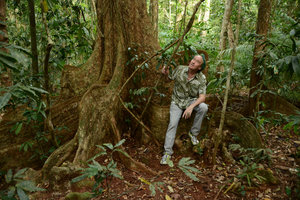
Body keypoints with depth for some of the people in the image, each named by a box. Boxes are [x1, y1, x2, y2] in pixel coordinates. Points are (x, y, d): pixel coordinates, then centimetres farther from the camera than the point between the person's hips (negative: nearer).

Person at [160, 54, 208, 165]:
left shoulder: (202, 78, -15)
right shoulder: (180, 69, -11)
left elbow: (202, 97, -20)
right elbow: (169, 76, 8)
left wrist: (191, 107, -35)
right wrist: (165, 71, -17)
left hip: (191, 100, 0)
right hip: (177, 101, 0)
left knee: (203, 107, -30)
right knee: (172, 124, -17)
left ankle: (193, 133, -8)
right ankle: (167, 152, -8)